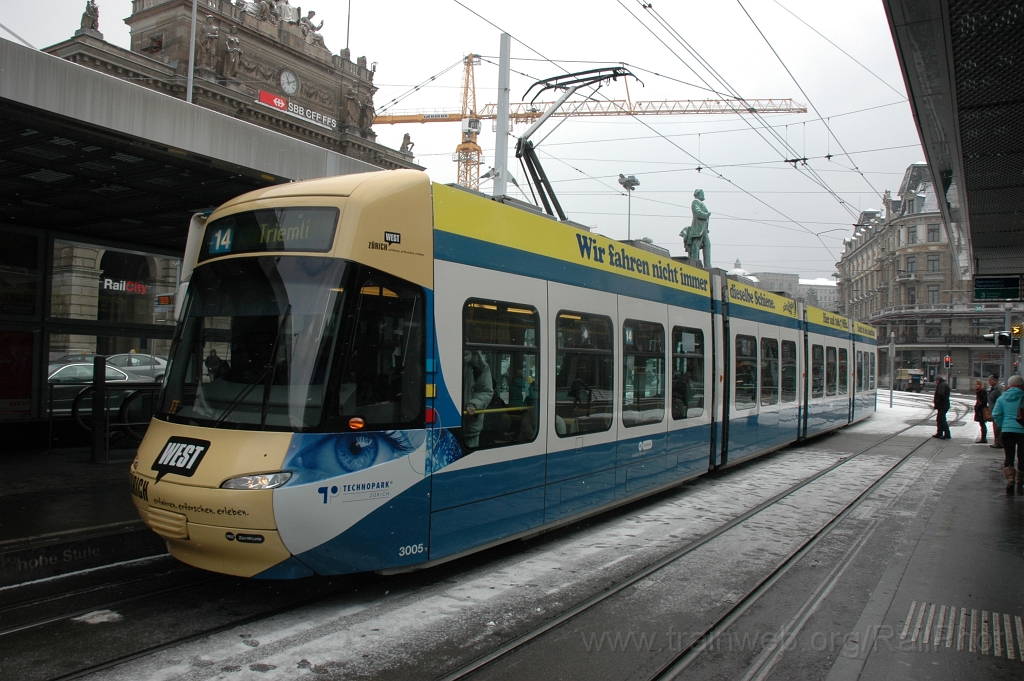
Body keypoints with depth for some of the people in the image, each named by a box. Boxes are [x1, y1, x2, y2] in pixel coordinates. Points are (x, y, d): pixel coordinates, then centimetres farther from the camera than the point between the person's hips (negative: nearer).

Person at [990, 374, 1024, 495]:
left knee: (1008, 457, 6)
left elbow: (995, 415, -2)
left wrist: (1003, 426, 9)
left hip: (1007, 431, 1)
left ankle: (1010, 479, -17)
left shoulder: (1002, 398, 4)